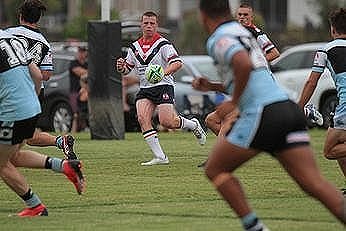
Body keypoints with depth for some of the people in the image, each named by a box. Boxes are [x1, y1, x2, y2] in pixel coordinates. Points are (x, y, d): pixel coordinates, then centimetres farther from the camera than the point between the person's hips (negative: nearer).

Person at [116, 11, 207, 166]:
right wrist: (121, 67, -5)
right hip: (144, 88, 6)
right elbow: (126, 70, 19)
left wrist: (165, 72, -33)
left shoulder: (163, 44, -6)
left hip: (163, 86, -5)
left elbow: (178, 63, -16)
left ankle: (193, 125, 15)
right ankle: (160, 157, -12)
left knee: (166, 122, -17)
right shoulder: (134, 47, 12)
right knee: (143, 119, -16)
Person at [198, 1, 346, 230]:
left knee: (215, 170, 11)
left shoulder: (218, 39, -1)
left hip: (262, 114, -7)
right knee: (314, 182, -3)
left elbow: (243, 64, -22)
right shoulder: (243, 32, 25)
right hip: (288, 106, 7)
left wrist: (233, 103, -10)